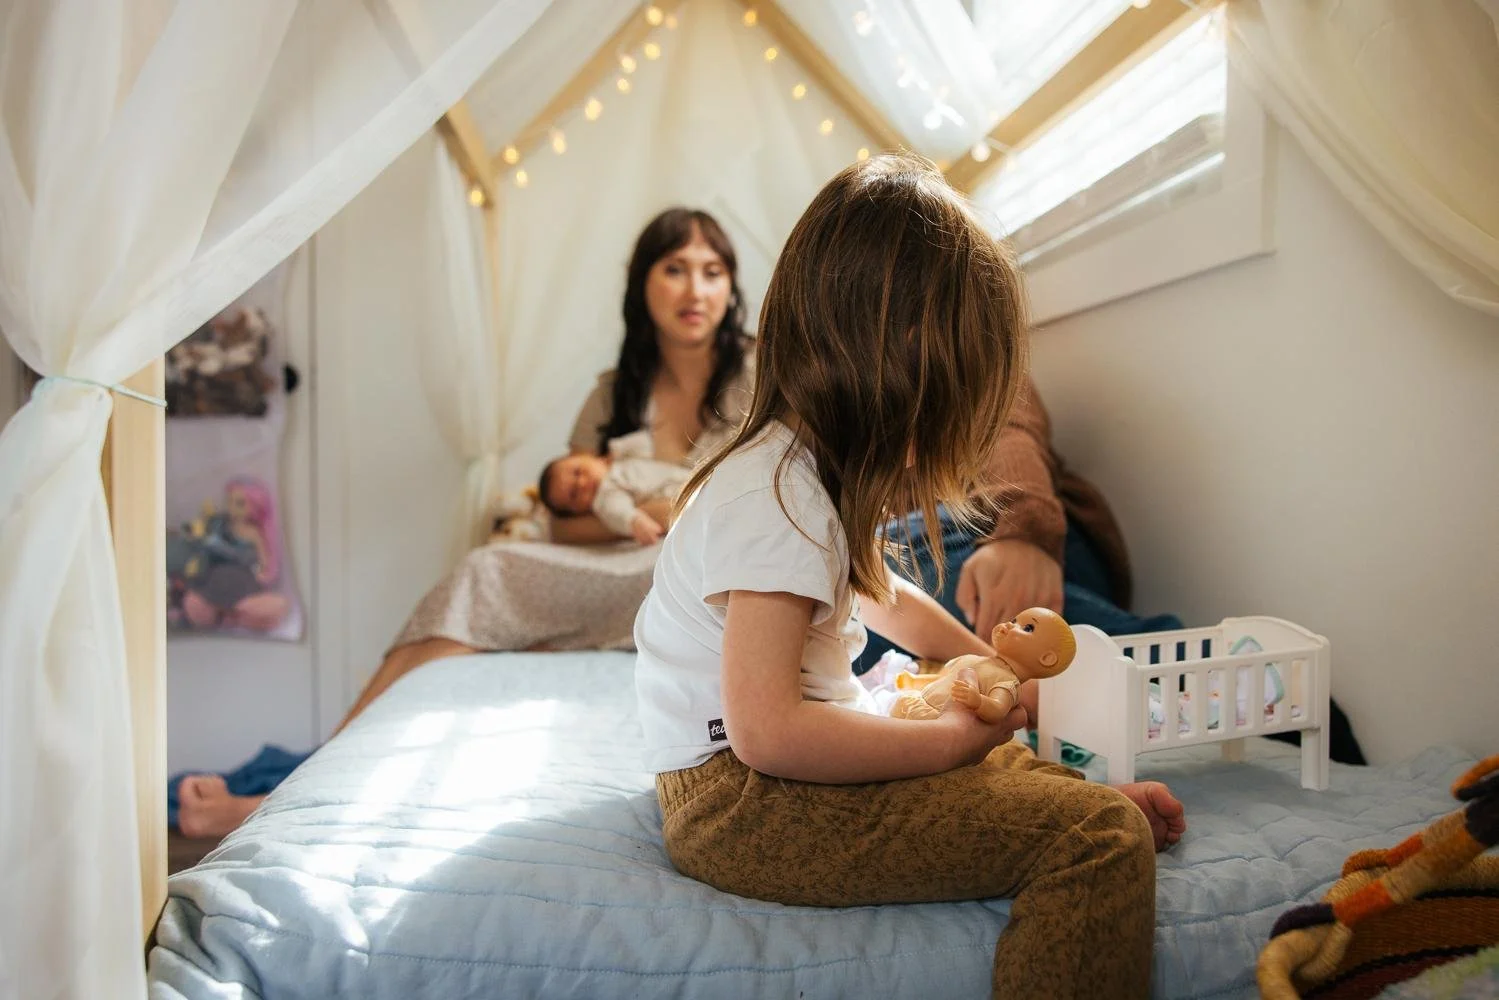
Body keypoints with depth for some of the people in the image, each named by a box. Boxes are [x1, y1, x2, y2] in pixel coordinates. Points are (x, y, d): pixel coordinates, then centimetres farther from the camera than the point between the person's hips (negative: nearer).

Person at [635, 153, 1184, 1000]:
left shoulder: (815, 469, 10)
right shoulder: (777, 499, -23)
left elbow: (877, 591, 29)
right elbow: (766, 729, -29)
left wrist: (987, 663, 29)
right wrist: (956, 737, -19)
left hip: (785, 764, 11)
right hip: (738, 800, -10)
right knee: (1101, 841, -17)